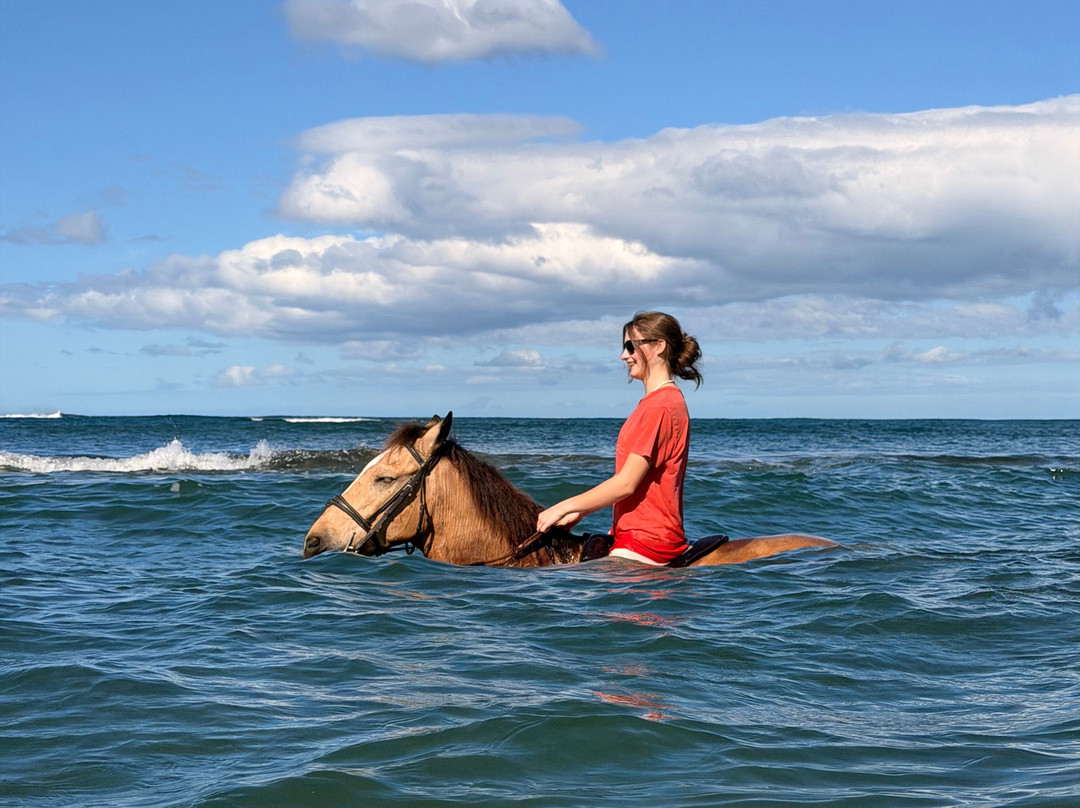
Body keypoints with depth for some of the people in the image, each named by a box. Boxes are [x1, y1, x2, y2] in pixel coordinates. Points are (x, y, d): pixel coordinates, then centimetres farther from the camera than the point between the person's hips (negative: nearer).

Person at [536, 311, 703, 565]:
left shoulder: (660, 406, -16)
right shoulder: (654, 401, 18)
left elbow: (626, 483, -19)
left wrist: (563, 508, -11)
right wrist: (579, 512, 13)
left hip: (647, 543, -10)